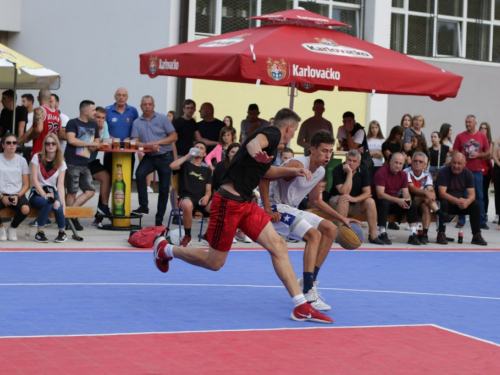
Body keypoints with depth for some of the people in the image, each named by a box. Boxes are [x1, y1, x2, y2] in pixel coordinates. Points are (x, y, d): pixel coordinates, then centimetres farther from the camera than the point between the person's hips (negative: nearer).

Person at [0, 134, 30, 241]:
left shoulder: (21, 160, 7)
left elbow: (26, 185, 6)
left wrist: (17, 196, -11)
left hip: (17, 195, 1)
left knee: (25, 209, -34)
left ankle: (13, 228, 0)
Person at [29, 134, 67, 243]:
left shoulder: (61, 163, 3)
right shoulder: (37, 158, -1)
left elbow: (60, 184, -7)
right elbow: (34, 179, -8)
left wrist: (63, 202, -21)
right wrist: (44, 194, -21)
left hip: (52, 193, 2)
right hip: (37, 194, -2)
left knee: (57, 205, -33)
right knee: (48, 202, -36)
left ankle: (62, 232, -8)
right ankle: (40, 232, -24)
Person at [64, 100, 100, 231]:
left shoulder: (94, 125, 17)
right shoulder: (73, 123, -3)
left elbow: (96, 142, 22)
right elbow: (71, 140, -17)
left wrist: (94, 146, -4)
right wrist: (90, 143, -8)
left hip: (85, 164, 7)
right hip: (72, 163, -7)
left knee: (90, 191, 0)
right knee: (72, 192, -3)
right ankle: (70, 216, 6)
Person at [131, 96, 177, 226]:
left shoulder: (162, 118, -2)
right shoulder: (137, 123, 3)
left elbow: (174, 137, -5)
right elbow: (135, 142, -3)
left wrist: (156, 143, -16)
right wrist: (148, 146, -23)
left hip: (165, 157, -1)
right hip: (149, 157, 1)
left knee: (164, 188, 2)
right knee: (139, 173, -28)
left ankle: (159, 219, 11)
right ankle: (143, 206, -21)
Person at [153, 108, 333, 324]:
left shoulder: (272, 142, 19)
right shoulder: (273, 133, -10)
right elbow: (254, 142, -37)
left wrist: (293, 171, 33)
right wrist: (257, 153, -60)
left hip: (245, 203, 10)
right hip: (228, 201, -10)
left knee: (277, 245, -7)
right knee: (214, 262, 2)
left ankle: (301, 306, -10)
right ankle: (165, 249, 27)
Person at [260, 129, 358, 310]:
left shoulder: (320, 172, 6)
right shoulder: (297, 165, -23)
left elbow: (315, 200, 23)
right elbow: (264, 178, -29)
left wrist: (341, 218, 19)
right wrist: (268, 211, -28)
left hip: (292, 210, 10)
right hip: (277, 208, -10)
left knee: (330, 229, 8)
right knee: (314, 234, -23)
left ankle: (308, 281, 10)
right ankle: (308, 294, -23)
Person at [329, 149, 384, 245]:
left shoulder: (364, 171, -7)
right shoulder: (338, 170, -19)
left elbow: (367, 193, -13)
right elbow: (344, 192, -28)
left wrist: (354, 199, -32)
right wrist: (349, 173, -32)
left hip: (356, 203, 4)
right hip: (336, 203, -3)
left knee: (370, 201, -23)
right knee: (344, 200, -36)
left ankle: (373, 236, -19)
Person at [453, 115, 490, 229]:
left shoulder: (482, 136, 6)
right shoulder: (460, 136, 3)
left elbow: (488, 154, 8)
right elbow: (455, 153, 4)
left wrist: (478, 155, -9)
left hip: (477, 171, 1)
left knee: (480, 197, 3)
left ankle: (482, 221, 7)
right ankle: (461, 221, 9)